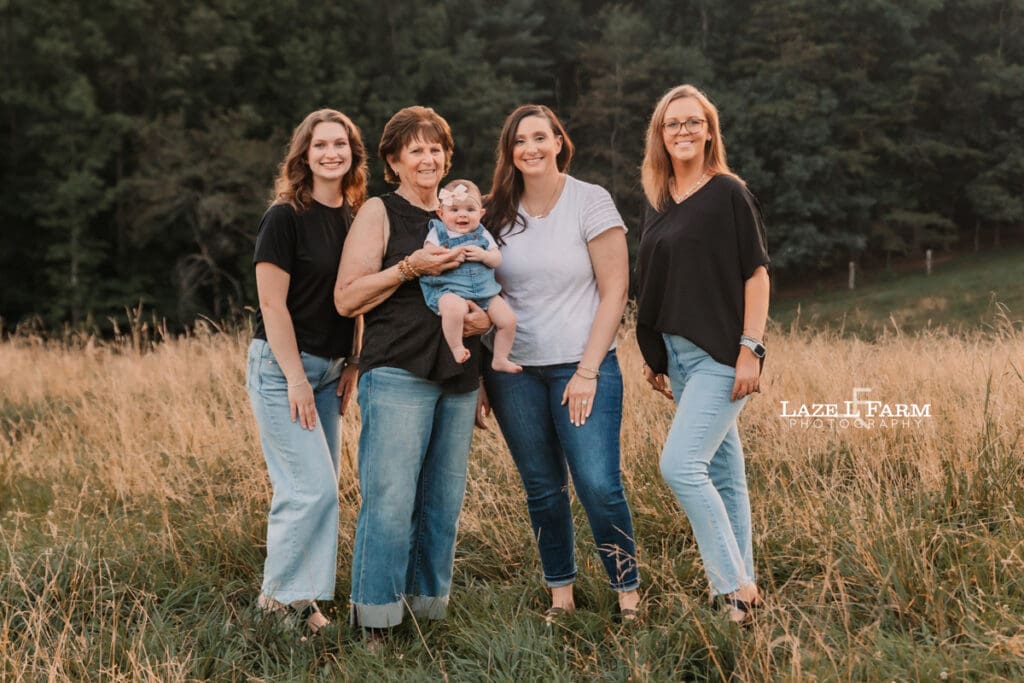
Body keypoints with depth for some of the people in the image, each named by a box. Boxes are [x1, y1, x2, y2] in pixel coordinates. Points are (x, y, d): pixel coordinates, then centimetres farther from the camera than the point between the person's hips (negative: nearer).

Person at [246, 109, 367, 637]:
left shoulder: (354, 218, 9)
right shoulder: (286, 217, -12)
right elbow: (272, 303, -15)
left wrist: (351, 365, 8)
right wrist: (296, 378, -17)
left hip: (328, 369, 7)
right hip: (282, 366, -7)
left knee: (316, 489, 9)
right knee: (313, 489, -10)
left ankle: (298, 594, 19)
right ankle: (281, 596, 5)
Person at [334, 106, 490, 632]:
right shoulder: (379, 213, 2)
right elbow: (346, 298, -5)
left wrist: (484, 316, 5)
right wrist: (409, 268, -16)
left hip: (457, 378, 6)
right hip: (398, 374, -6)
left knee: (444, 502, 7)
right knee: (390, 500, -10)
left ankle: (428, 604, 17)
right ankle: (375, 618, -3)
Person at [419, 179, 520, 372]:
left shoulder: (482, 234, 13)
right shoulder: (437, 233, 2)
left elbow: (497, 260, 8)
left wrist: (483, 255, -12)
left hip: (484, 290, 5)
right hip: (449, 290, -5)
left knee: (508, 319, -5)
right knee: (455, 307, -39)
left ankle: (500, 359, 15)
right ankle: (456, 348, -18)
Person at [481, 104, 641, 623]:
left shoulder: (590, 201, -3)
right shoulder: (498, 211, 7)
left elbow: (615, 291, -5)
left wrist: (588, 370, -10)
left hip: (581, 365, -3)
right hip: (514, 370, 3)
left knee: (599, 485, -11)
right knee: (542, 488, 8)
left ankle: (629, 595, 3)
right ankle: (560, 595, 19)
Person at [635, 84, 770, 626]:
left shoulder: (729, 193, -6)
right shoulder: (655, 202, 12)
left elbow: (757, 274, -8)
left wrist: (750, 349, -14)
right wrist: (652, 356, 16)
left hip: (722, 355, -7)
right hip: (676, 354, 7)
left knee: (680, 464, -17)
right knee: (721, 470, 11)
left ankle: (735, 585, -7)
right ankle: (742, 586, 19)